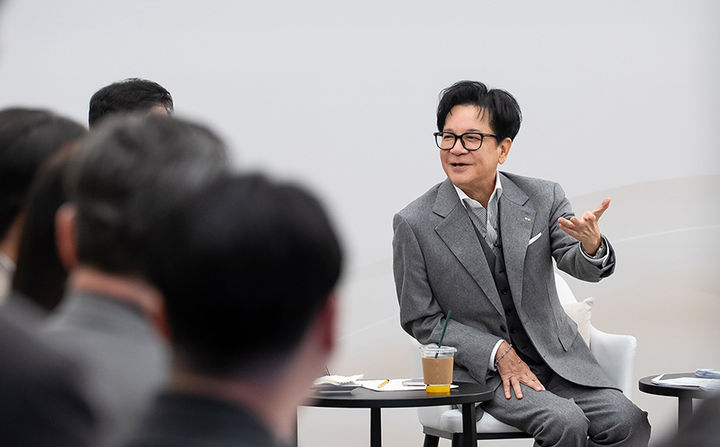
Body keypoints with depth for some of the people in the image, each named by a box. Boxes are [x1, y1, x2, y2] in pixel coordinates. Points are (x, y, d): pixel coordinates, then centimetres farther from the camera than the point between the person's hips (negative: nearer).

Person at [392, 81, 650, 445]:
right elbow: (421, 320, -3)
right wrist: (497, 353, -14)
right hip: (479, 369, -3)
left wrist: (591, 244, -35)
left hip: (557, 357, 3)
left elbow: (579, 265, -9)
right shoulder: (414, 223, -7)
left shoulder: (544, 198, 0)